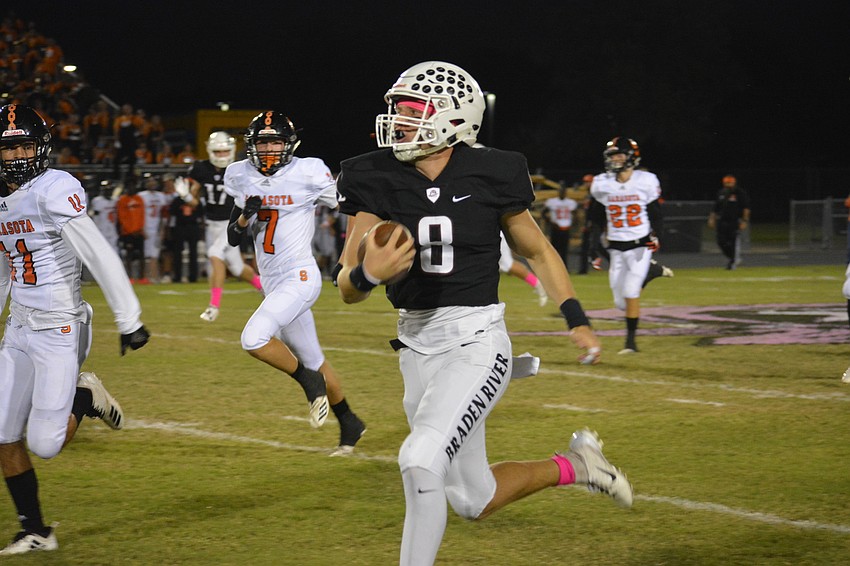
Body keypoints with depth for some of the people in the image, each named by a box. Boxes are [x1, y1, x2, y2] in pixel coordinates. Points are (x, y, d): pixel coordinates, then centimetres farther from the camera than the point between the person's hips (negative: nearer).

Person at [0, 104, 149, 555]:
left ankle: (84, 399, 19)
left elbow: (100, 257, -20)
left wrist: (129, 319, -21)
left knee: (44, 444, -10)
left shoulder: (54, 192, -16)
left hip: (59, 332, -8)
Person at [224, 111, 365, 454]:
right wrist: (246, 215, -12)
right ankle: (349, 425, 34)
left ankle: (308, 380, -3)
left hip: (300, 277, -7)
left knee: (254, 339, -26)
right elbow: (233, 238, 6)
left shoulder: (308, 173, -12)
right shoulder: (241, 177, 4)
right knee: (313, 361, 17)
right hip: (272, 283, 7)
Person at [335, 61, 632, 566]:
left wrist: (578, 320, 4)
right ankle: (573, 467, 37)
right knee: (474, 500, 12)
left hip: (476, 340, -4)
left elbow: (538, 251, 9)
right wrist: (368, 274, -26)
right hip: (417, 348, 4)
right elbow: (348, 288, -4)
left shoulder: (489, 177, -7)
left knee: (421, 460, -26)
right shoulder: (377, 182, -2)